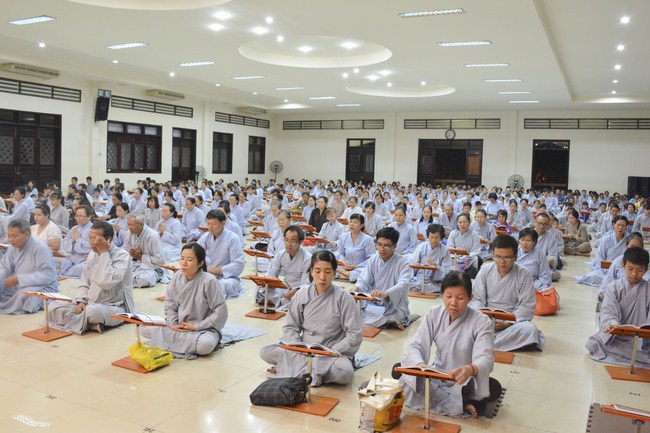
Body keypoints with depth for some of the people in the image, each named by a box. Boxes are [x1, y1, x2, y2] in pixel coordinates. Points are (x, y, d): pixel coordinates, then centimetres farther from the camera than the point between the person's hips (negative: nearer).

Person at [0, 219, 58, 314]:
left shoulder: (40, 248, -21)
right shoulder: (12, 248, 2)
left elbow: (47, 276, -28)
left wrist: (18, 279, -30)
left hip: (43, 288, -6)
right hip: (18, 288, 7)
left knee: (26, 293, -35)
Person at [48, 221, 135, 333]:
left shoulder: (122, 256, -13)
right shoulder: (92, 254, 11)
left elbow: (107, 282, -29)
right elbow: (84, 282, 16)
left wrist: (104, 253, -22)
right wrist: (81, 301, -5)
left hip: (114, 308, -8)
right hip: (90, 304, 8)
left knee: (92, 311, -40)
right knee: (54, 306, -11)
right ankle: (91, 325, -20)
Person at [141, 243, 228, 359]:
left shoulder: (209, 281, -21)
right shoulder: (177, 277, -5)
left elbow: (221, 311, -18)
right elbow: (169, 303, 6)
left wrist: (197, 326, -17)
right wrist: (173, 324, -9)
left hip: (203, 328, -5)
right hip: (178, 326, 6)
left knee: (205, 345, -38)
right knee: (145, 329, -8)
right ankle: (191, 341, -5)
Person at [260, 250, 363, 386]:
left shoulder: (343, 298, -10)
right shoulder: (302, 294, -1)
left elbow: (354, 336, -9)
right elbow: (290, 327, 3)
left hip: (332, 353, -2)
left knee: (345, 372, -35)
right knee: (265, 351, -17)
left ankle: (293, 366, -13)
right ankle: (317, 370, -11)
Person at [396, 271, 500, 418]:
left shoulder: (482, 322, -17)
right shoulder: (433, 314, -9)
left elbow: (485, 358, -28)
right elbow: (415, 346, -14)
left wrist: (470, 369, -52)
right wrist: (420, 364, -38)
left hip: (465, 382, -3)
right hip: (437, 376, 3)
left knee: (494, 388, -32)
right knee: (398, 370, -20)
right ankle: (462, 404, -20)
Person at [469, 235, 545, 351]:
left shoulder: (524, 275, -4)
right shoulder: (485, 271, 1)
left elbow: (527, 306, -6)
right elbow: (477, 299, 2)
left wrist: (508, 322, -19)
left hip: (514, 321, 0)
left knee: (530, 329, -33)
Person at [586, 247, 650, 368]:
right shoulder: (613, 287, 1)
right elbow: (608, 311, -12)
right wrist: (612, 324, -35)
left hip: (640, 339, 0)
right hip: (613, 336, 0)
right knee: (592, 344, -27)